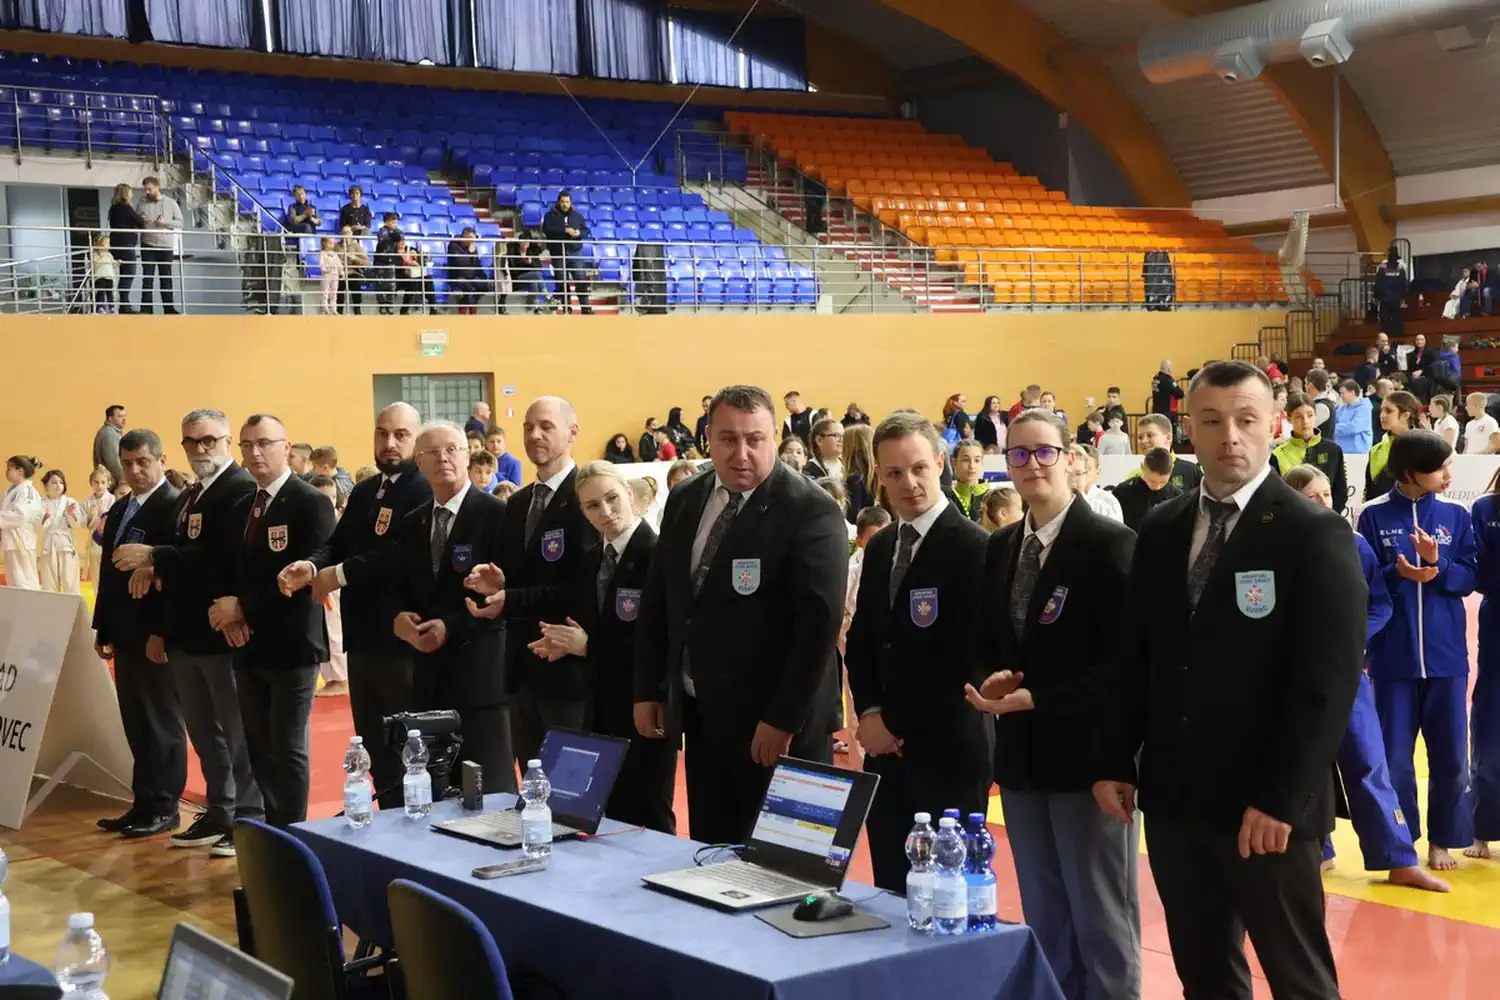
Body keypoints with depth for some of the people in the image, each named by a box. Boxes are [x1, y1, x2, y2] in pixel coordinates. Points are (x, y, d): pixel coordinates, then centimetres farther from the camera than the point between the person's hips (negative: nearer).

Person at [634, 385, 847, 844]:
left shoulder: (810, 510, -13)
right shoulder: (685, 500, 8)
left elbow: (820, 621, -18)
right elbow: (657, 598, 15)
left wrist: (784, 719, -20)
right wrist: (648, 690, 12)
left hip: (775, 724, -6)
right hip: (700, 715, 6)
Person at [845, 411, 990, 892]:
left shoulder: (973, 547, -12)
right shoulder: (879, 547, 12)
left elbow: (967, 658, -17)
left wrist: (897, 722, -12)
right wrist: (870, 713, -1)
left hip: (947, 750, -7)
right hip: (886, 749, 7)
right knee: (890, 891, 11)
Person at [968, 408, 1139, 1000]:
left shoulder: (1110, 544, -11)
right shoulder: (1000, 548, 10)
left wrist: (1036, 699, -20)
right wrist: (992, 680, -5)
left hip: (1085, 753, -6)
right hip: (1021, 753, 7)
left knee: (1101, 918, 3)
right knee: (1043, 917, 15)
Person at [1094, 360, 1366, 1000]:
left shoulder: (1317, 535, -8)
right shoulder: (1160, 532, 9)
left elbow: (1327, 682, -14)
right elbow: (1133, 660, 12)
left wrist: (1281, 800, -19)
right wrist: (1114, 763, 5)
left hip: (1267, 809, -5)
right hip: (1173, 797, 5)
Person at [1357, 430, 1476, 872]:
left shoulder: (1456, 515, 3)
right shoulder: (1374, 515, -4)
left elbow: (1468, 579, 0)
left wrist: (1437, 563, -18)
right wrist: (1398, 574, -22)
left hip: (1446, 654, 2)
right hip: (1393, 655, -2)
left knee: (1450, 754, 7)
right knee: (1394, 755, 6)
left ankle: (1442, 840, 24)